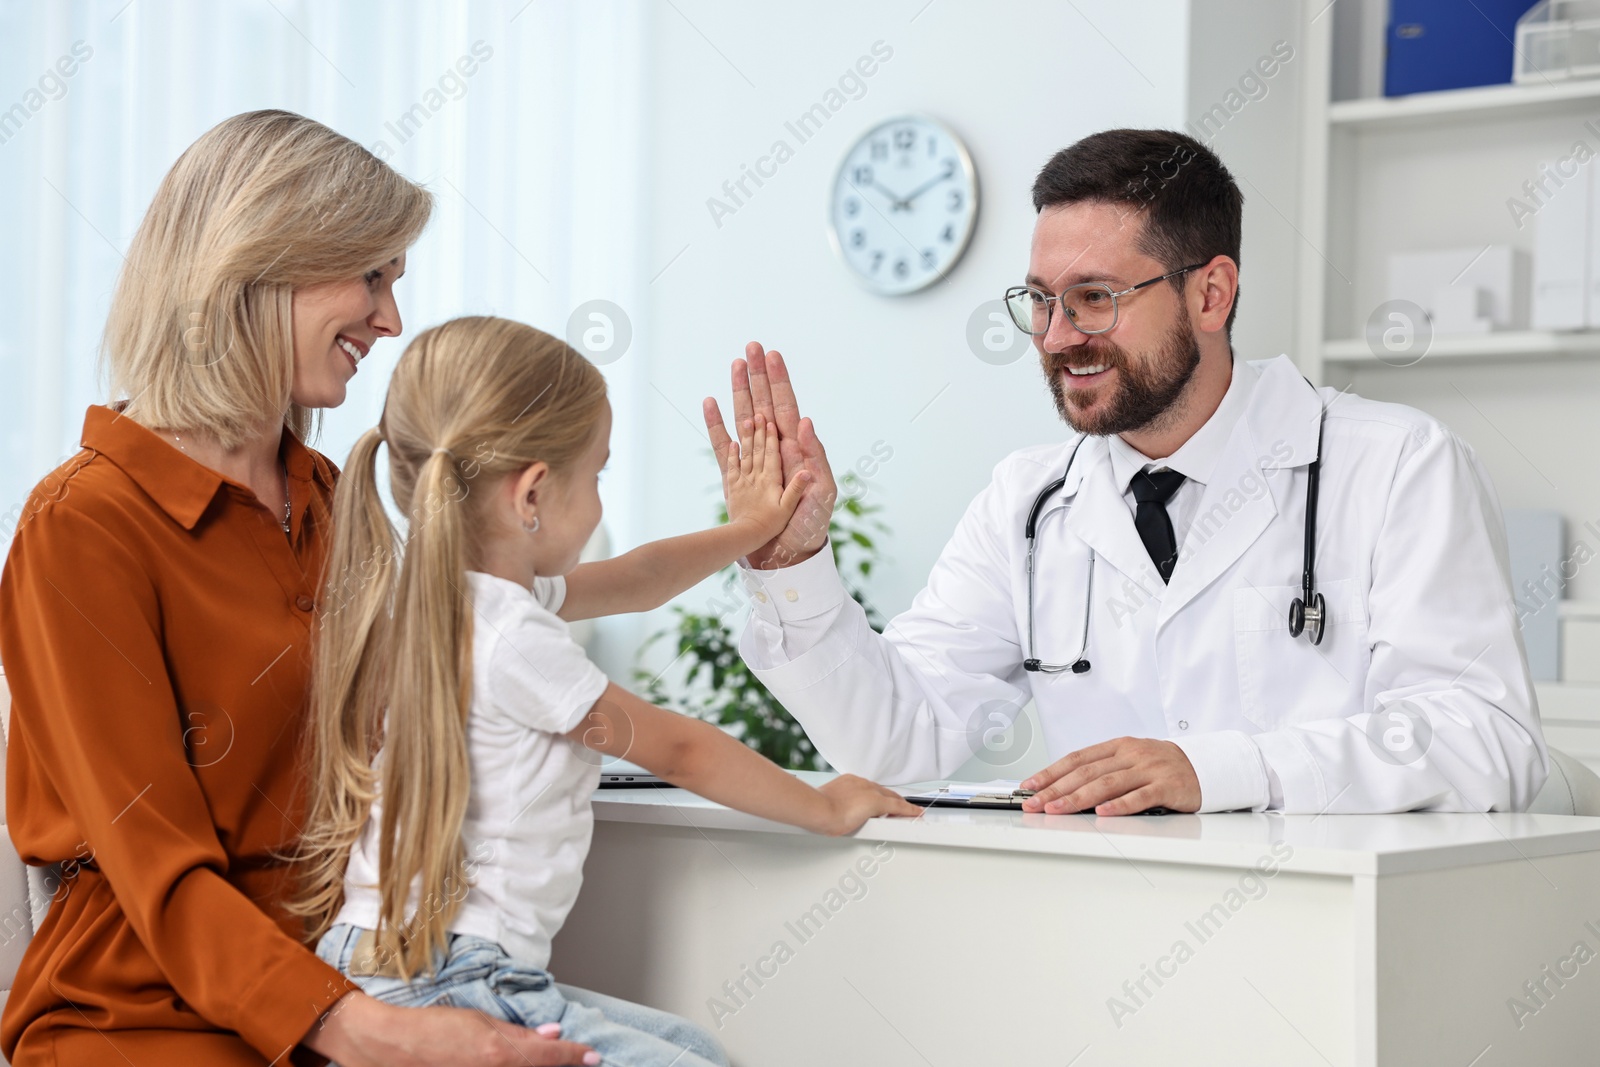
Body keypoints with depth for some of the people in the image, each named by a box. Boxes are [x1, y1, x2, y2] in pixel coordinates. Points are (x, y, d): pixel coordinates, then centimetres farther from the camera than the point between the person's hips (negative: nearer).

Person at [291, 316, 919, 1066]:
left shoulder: (417, 586, 10)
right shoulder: (513, 639, -18)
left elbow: (628, 584, 25)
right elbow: (675, 749, -5)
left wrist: (748, 532, 30)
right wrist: (827, 807, 8)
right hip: (443, 992, -10)